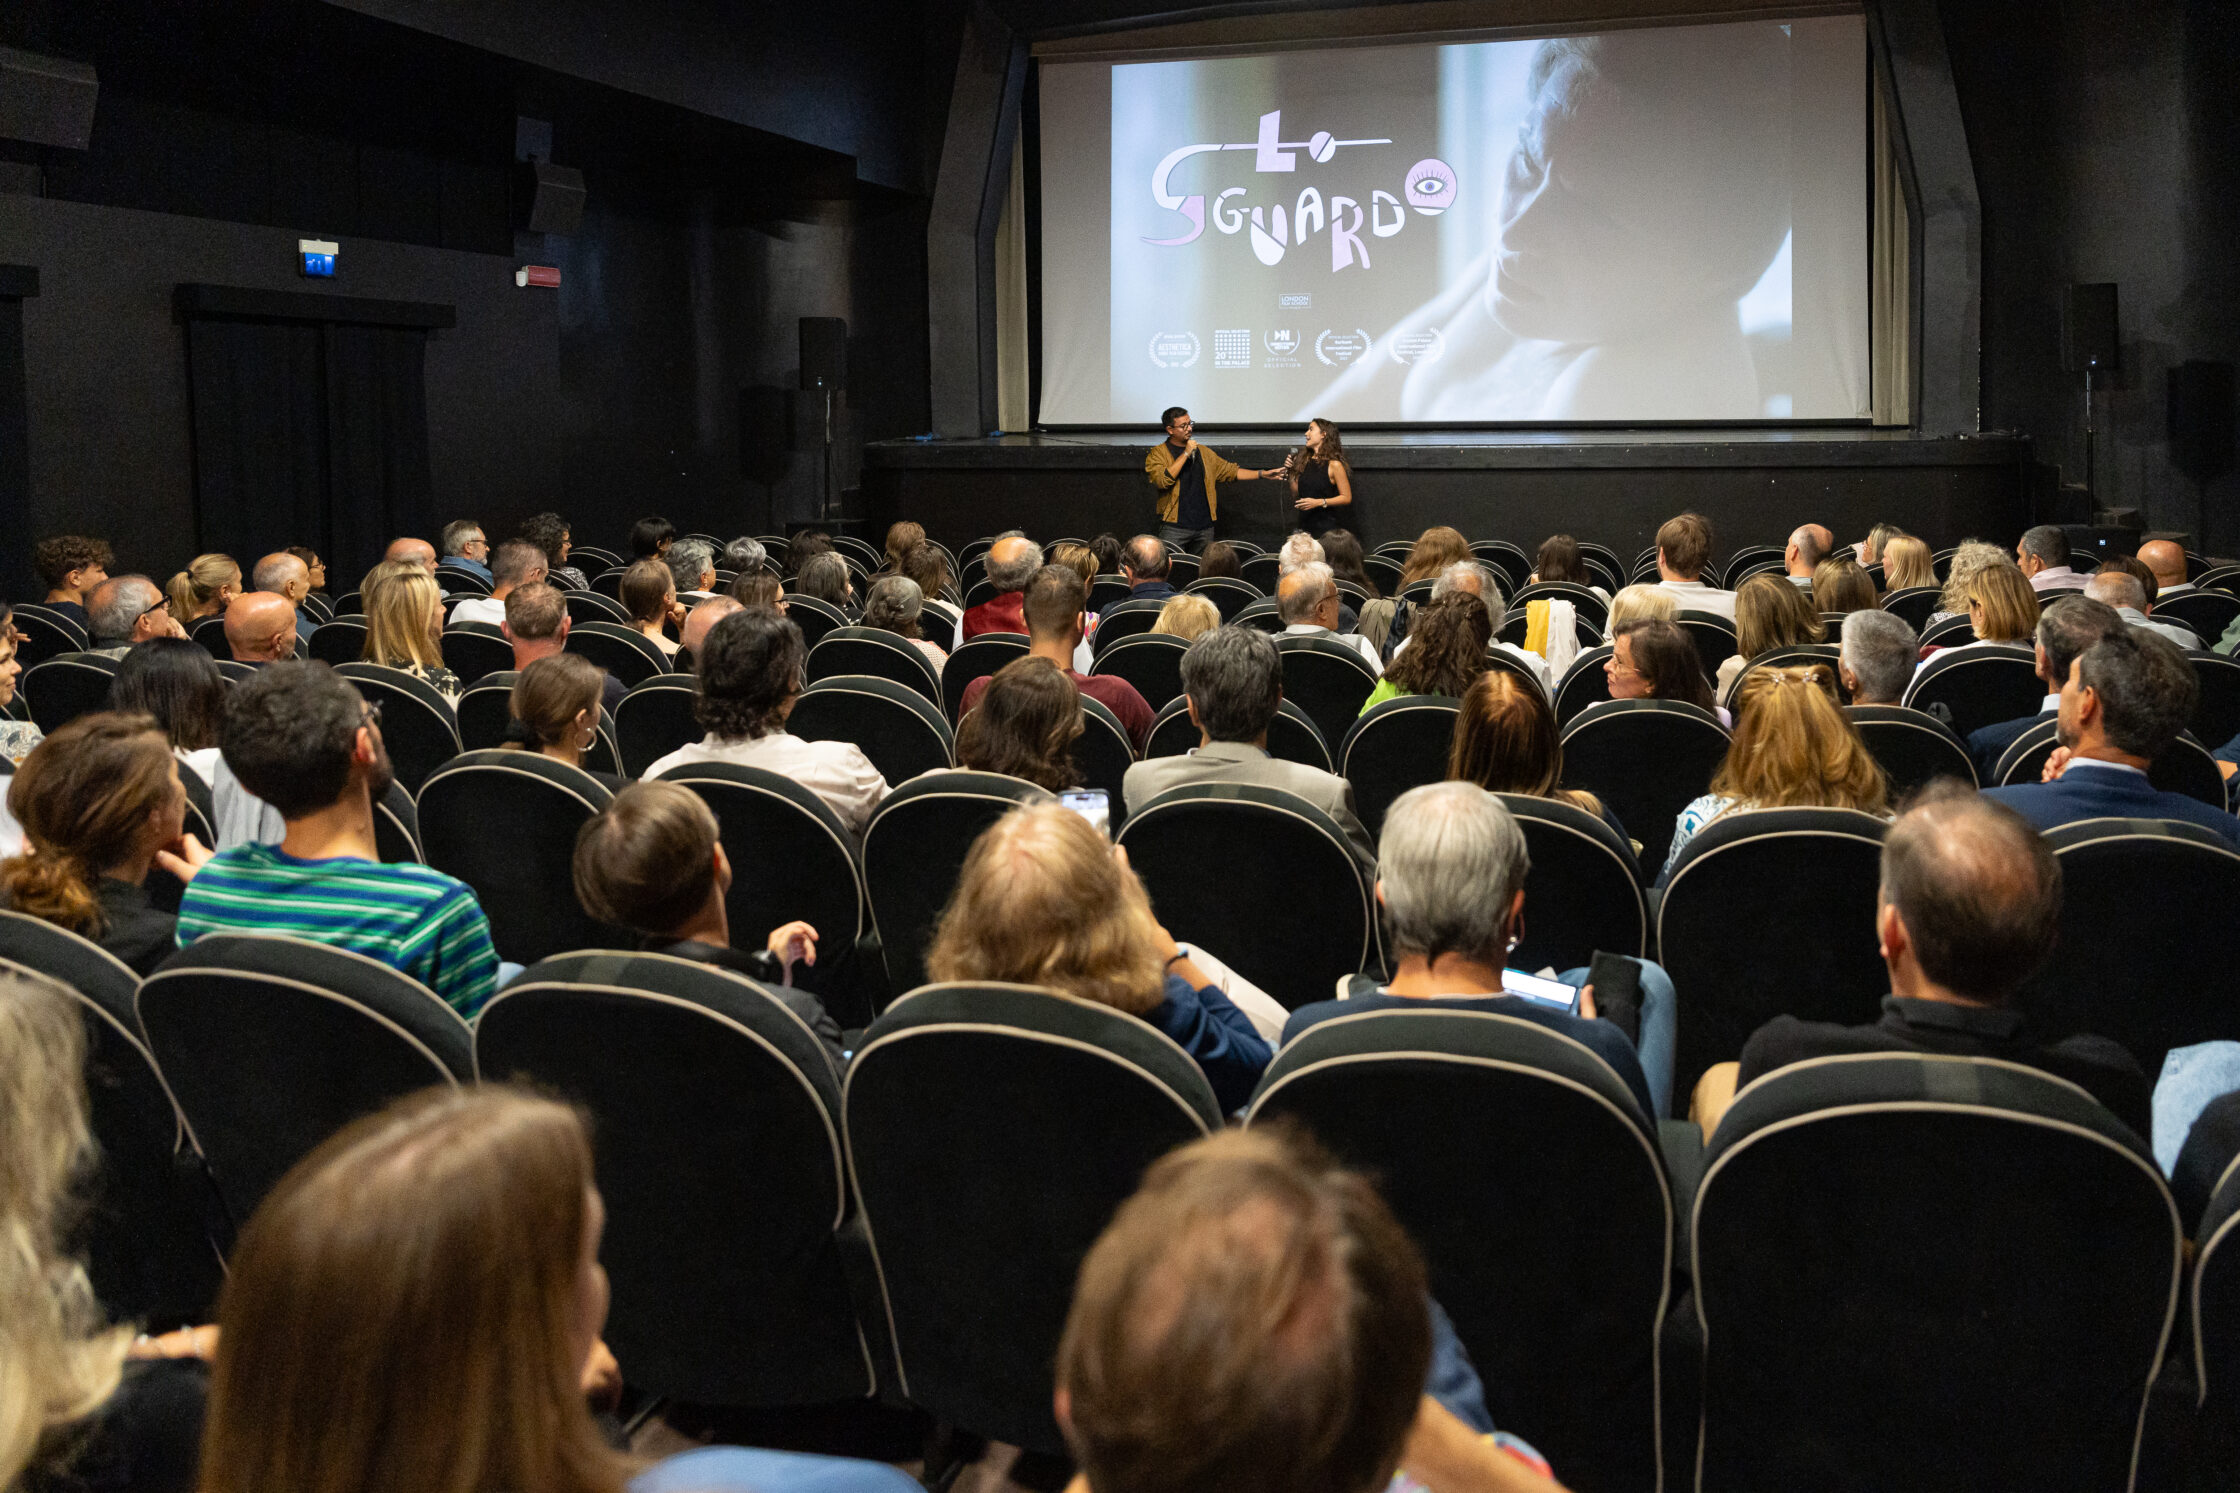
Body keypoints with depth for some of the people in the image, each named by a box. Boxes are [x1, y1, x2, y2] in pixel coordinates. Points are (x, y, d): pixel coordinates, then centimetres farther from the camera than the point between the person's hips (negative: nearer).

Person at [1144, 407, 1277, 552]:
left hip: (1205, 527, 5)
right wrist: (1186, 454, -12)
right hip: (1175, 528, -5)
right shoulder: (1158, 453, 0)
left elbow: (1231, 471, 16)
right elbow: (1162, 481, -16)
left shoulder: (1205, 452, 17)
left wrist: (1263, 474, 6)